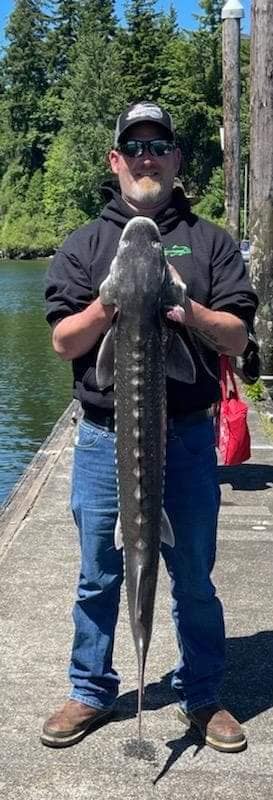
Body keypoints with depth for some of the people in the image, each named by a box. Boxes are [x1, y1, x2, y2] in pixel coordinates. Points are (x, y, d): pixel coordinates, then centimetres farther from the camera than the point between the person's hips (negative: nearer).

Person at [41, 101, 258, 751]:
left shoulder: (209, 242, 7)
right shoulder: (84, 244, 8)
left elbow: (236, 337, 0)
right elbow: (64, 343, 2)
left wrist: (187, 308, -17)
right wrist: (109, 302, -14)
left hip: (187, 437, 0)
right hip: (103, 437, 1)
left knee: (195, 578, 10)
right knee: (98, 577, 11)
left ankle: (202, 696, 29)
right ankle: (92, 693, 30)